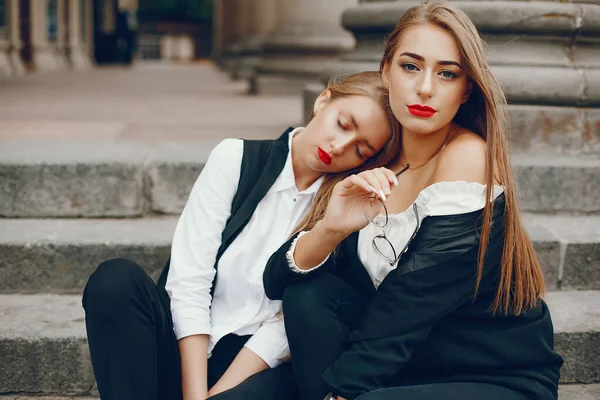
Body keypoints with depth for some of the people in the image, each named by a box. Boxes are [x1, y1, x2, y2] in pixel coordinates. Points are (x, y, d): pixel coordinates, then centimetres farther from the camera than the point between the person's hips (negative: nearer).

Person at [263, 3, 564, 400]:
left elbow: (405, 306, -21)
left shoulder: (468, 158, -17)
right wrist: (329, 229, -25)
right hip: (413, 364, 6)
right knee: (309, 292, -15)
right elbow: (278, 282, -6)